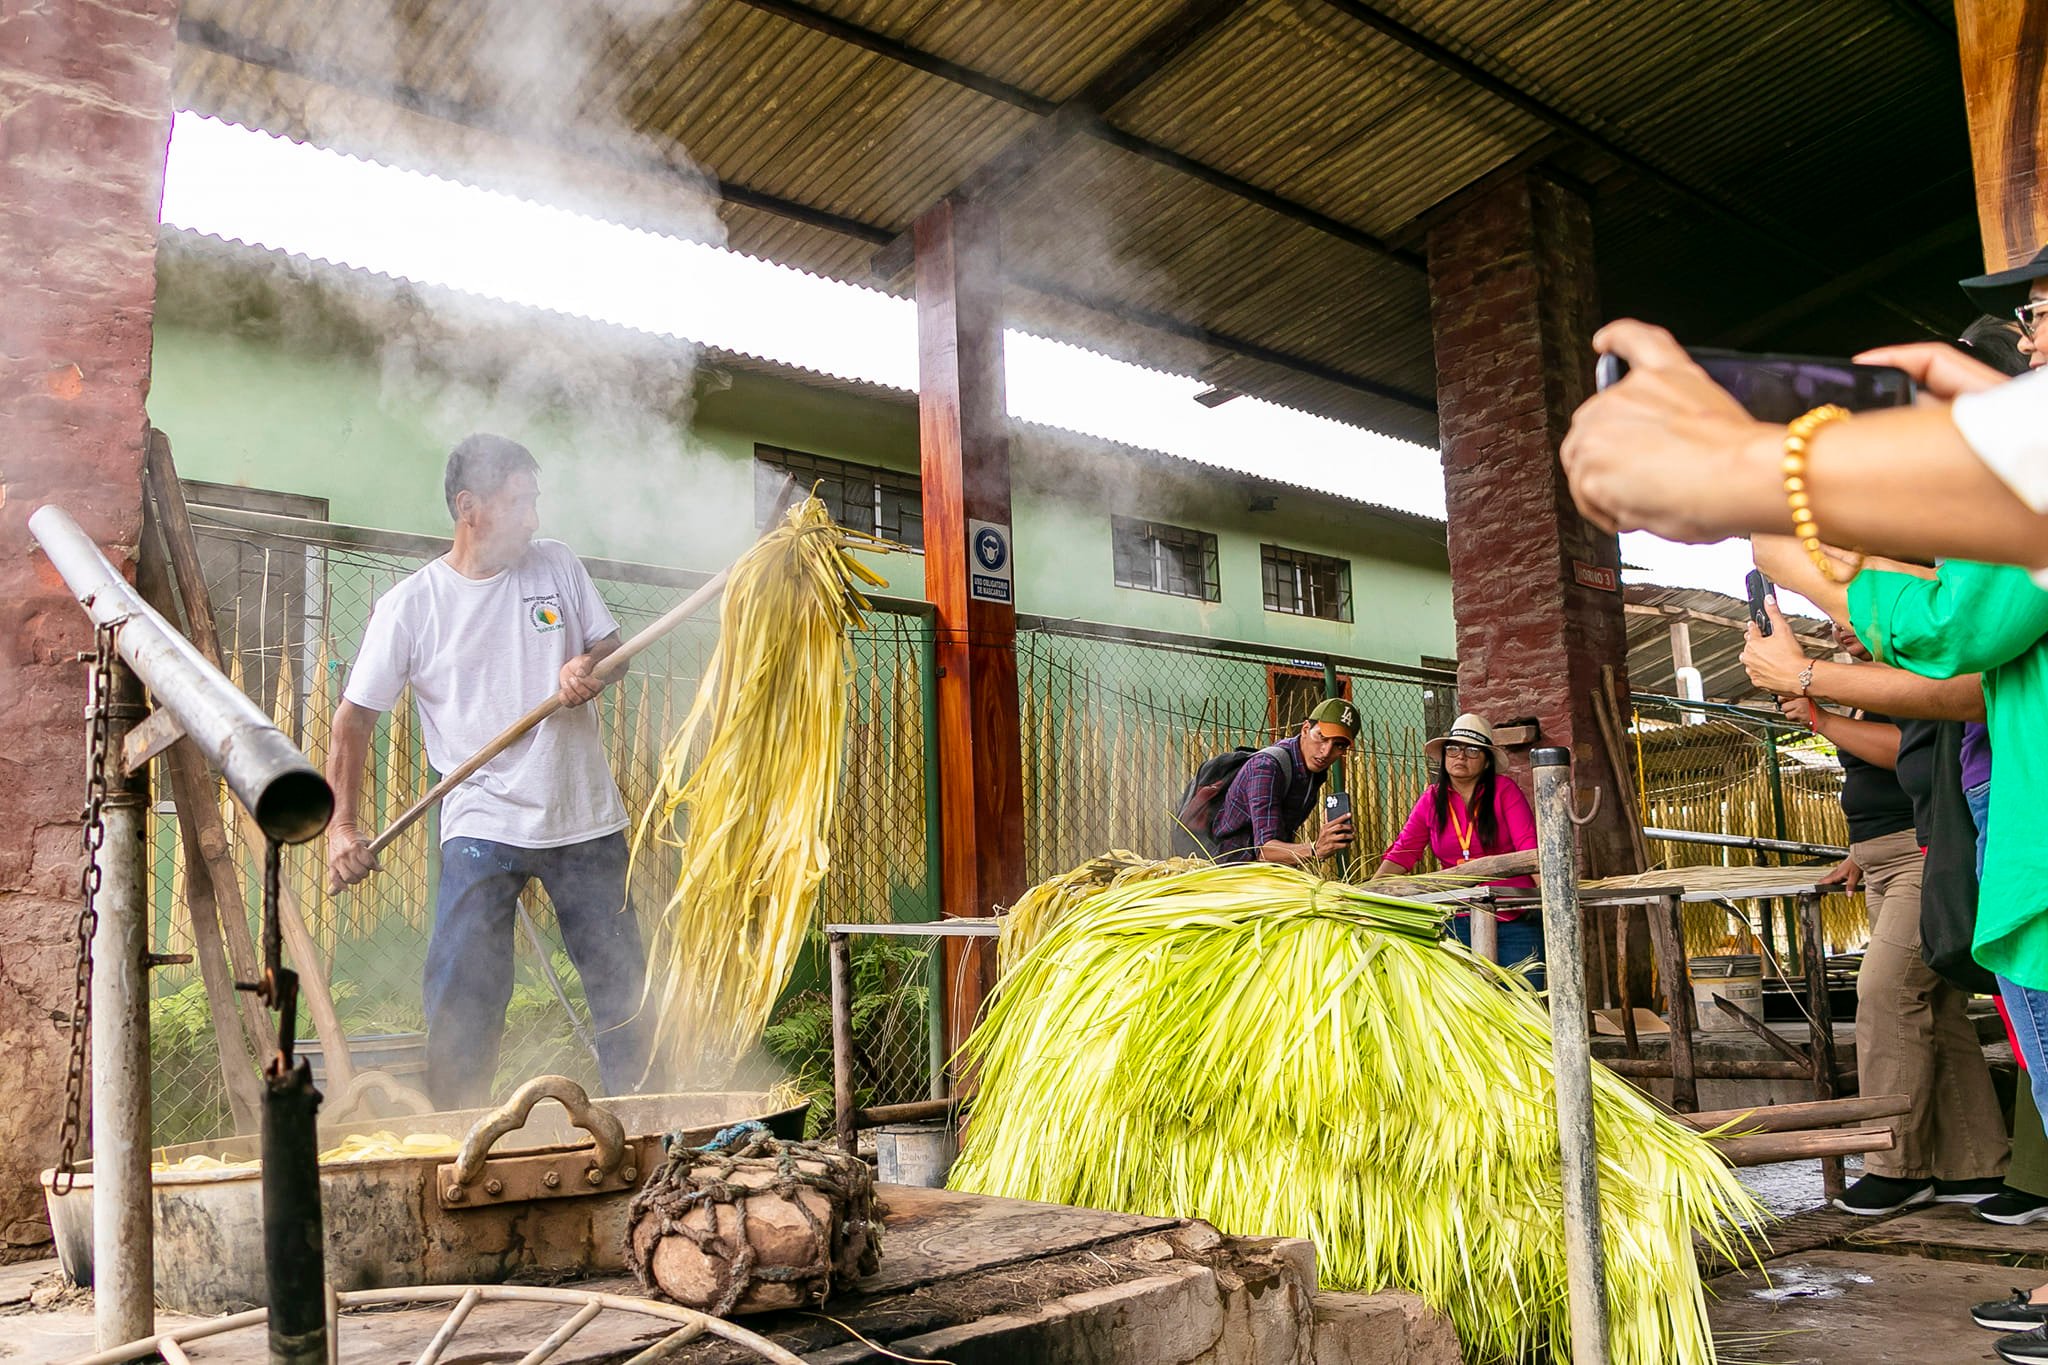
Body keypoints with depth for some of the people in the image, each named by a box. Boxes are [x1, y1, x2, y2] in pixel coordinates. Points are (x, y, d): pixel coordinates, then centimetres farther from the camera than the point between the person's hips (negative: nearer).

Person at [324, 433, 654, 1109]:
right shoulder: (409, 605, -4)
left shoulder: (558, 565, 4)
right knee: (461, 999, -6)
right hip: (482, 826, -2)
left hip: (586, 820, 3)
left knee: (623, 986, 9)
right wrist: (342, 824, -11)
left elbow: (610, 643, 13)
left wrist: (588, 666, -11)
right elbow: (355, 716, -1)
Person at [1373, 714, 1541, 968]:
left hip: (1515, 920, -2)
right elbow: (1401, 854, 3)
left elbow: (1530, 846, -10)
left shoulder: (1504, 790, -1)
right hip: (1458, 922, 2)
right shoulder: (1432, 800, 7)